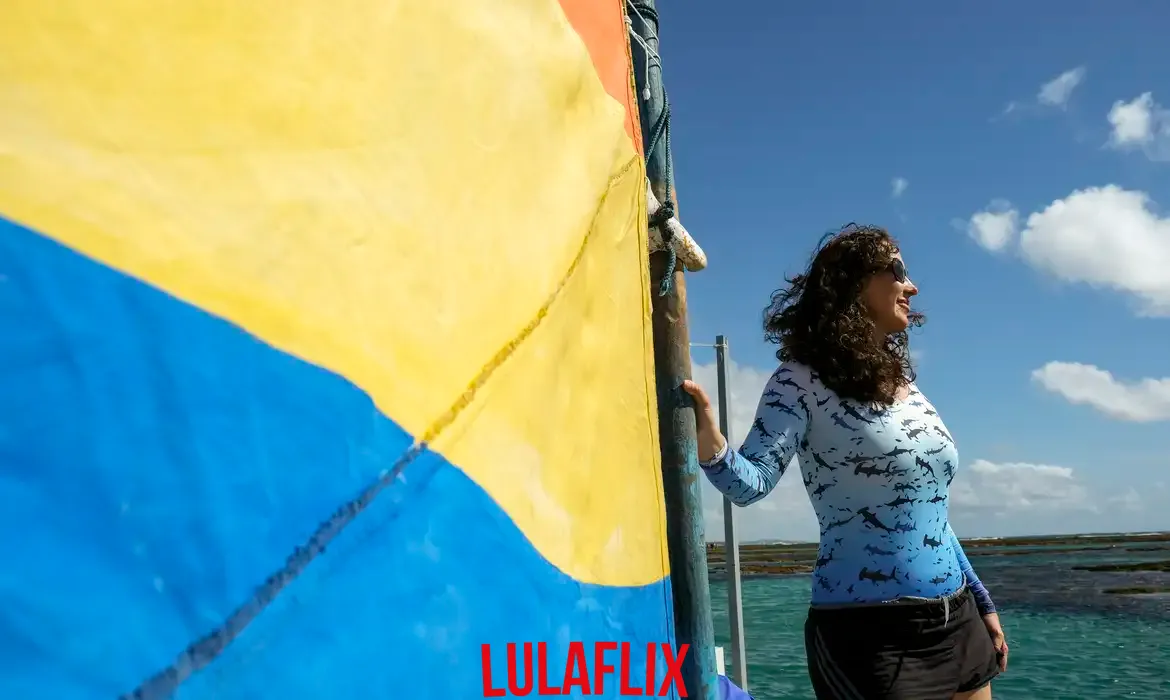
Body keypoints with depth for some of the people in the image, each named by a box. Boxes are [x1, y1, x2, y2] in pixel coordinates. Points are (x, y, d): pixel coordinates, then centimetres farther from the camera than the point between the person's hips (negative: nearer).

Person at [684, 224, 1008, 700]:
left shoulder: (907, 388, 9)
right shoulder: (805, 381, -11)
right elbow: (753, 481, -23)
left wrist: (983, 604, 21)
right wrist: (708, 444, -43)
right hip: (869, 633, -7)